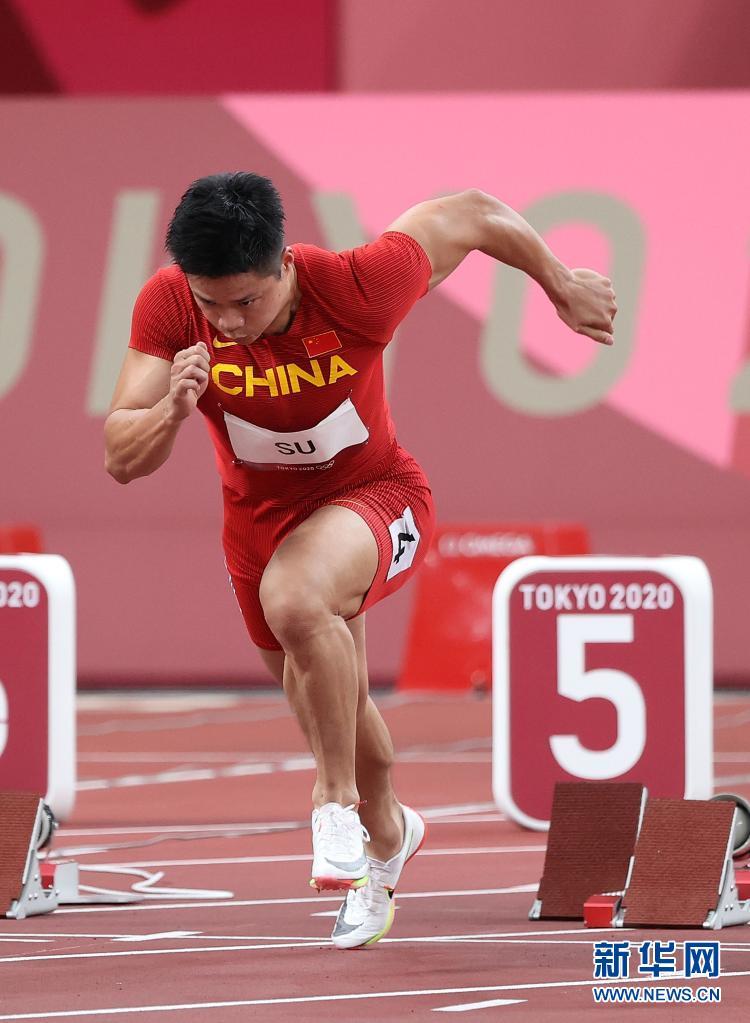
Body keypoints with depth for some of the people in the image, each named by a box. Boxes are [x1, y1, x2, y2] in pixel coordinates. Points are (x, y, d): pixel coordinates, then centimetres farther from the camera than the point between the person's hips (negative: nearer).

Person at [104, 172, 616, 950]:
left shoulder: (357, 287, -32)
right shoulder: (168, 307, -25)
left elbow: (474, 214, -15)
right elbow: (121, 461, -23)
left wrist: (562, 286, 1)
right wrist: (171, 411, -45)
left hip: (373, 493, -4)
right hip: (257, 512, 4)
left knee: (295, 600, -38)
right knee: (330, 703, 23)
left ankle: (337, 799, -17)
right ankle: (387, 834, 56)